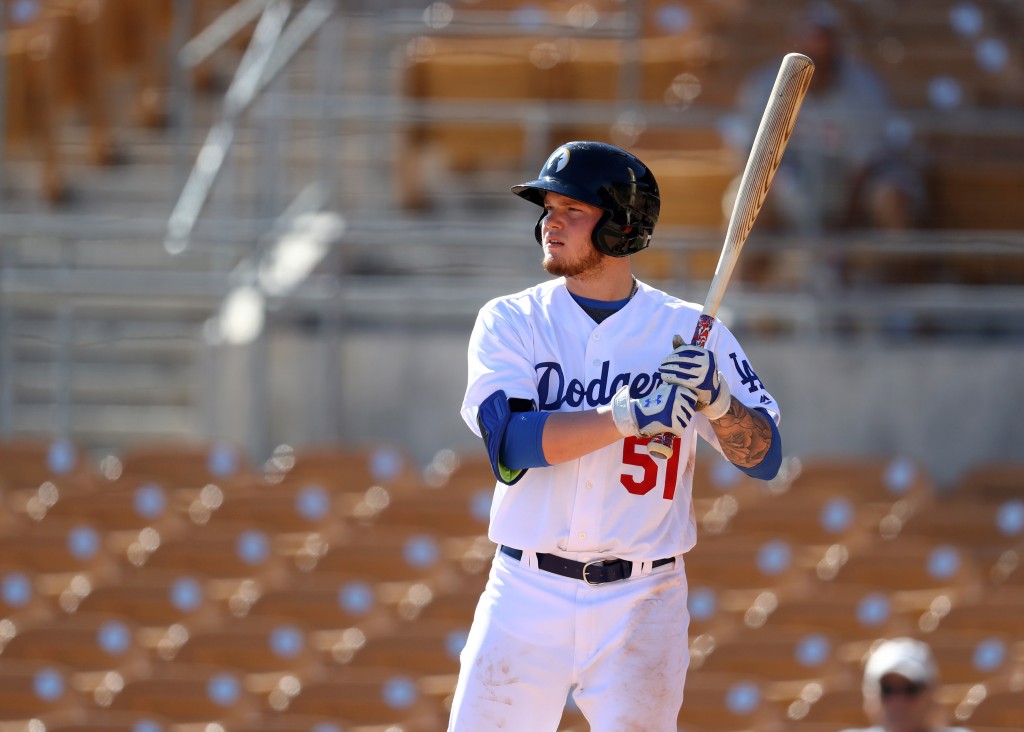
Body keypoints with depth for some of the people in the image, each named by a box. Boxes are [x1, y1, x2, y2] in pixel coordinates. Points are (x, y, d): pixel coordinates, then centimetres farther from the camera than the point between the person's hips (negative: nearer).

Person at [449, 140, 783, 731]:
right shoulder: (510, 322, 3)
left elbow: (764, 457, -1)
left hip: (641, 610, -1)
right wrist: (629, 415, -23)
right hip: (527, 594, 1)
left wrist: (714, 397, -20)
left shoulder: (689, 331, 3)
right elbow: (512, 439, -13)